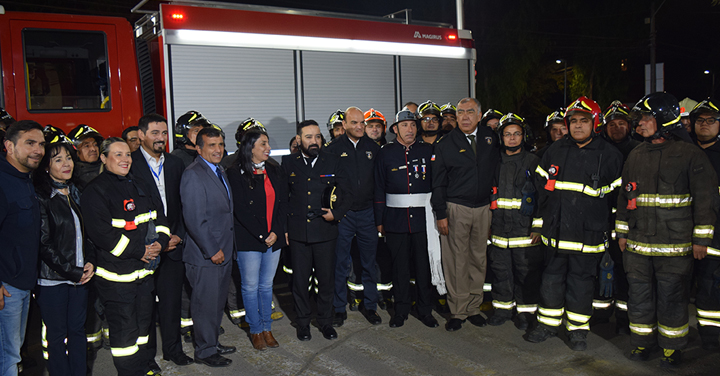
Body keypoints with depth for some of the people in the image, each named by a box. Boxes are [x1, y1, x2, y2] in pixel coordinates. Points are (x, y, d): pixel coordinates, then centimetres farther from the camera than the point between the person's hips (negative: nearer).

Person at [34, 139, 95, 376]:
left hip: (80, 275, 6)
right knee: (56, 335, 5)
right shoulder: (41, 197, -8)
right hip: (52, 279, -6)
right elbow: (44, 244, -12)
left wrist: (90, 261, 1)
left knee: (78, 330, 12)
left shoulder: (75, 194, 12)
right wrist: (72, 272, -12)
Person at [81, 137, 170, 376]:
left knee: (143, 321, 16)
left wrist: (160, 240, -4)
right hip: (116, 274, -7)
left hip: (144, 270, 8)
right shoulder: (96, 190, -11)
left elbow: (158, 215, 16)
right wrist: (138, 251, -17)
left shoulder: (138, 185, 13)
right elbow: (101, 232, -20)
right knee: (124, 329, -1)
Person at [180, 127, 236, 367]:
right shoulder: (193, 174, -17)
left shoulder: (219, 171, 13)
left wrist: (226, 248, 11)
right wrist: (212, 250, -18)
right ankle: (205, 351, 19)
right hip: (204, 256, -9)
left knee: (218, 301, 19)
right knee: (206, 304, 4)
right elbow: (194, 219, -21)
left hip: (223, 252, 9)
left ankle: (213, 343, 34)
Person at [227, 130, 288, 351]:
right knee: (250, 286, 6)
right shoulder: (236, 174, -7)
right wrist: (262, 235, -13)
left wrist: (276, 232, -6)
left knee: (267, 285, 14)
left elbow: (282, 204, 6)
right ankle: (256, 330, 21)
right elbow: (241, 210, -11)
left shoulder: (275, 171, 8)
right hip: (249, 240, -4)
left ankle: (267, 328, 25)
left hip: (274, 238, 4)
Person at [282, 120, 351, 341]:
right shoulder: (288, 163, 3)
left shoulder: (332, 162, 3)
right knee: (300, 280, 8)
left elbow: (348, 193, 7)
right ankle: (303, 322, 26)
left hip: (325, 231, 0)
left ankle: (325, 320, 27)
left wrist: (336, 213, -8)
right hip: (298, 233, 0)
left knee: (327, 279, 8)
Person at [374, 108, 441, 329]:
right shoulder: (386, 153, 3)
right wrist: (379, 221, 1)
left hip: (423, 217, 1)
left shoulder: (427, 151, 6)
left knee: (425, 265, 5)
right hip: (396, 218, 0)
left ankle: (425, 310, 21)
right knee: (400, 266, 7)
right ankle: (401, 310, 22)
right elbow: (379, 189, 4)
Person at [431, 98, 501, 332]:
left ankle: (474, 308, 23)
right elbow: (438, 183, -2)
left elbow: (497, 169, 17)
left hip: (484, 209, 4)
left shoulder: (491, 137, 7)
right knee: (456, 262, 0)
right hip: (456, 209, -3)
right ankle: (457, 311, 11)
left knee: (479, 259, 10)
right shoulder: (445, 144, -2)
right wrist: (441, 214, -8)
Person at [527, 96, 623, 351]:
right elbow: (541, 187, 15)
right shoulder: (555, 151, 6)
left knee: (581, 281, 7)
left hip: (588, 235, -3)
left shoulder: (609, 155, -3)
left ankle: (578, 330, 22)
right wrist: (542, 221, 13)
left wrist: (611, 229, 0)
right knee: (552, 278, 11)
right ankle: (548, 324, 25)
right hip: (555, 232, 3)